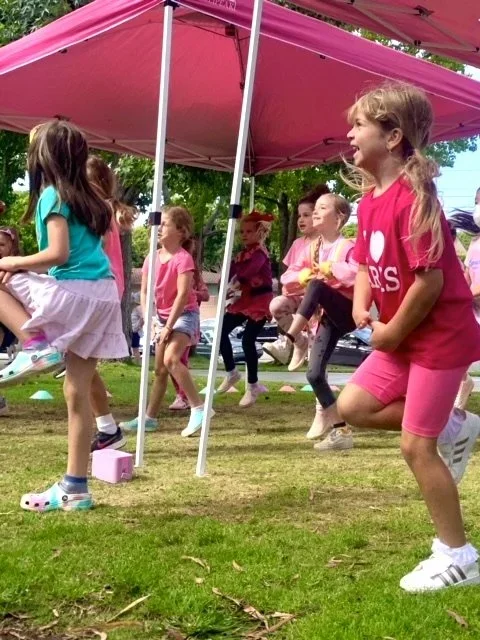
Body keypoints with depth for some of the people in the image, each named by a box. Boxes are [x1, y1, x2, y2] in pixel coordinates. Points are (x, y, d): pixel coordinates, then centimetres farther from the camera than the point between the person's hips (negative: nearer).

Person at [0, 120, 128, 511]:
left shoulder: (52, 194, -6)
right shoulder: (86, 197, 18)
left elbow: (58, 254, -16)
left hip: (72, 294, -8)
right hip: (101, 296, 8)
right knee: (78, 390, 9)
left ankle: (36, 346, -8)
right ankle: (76, 487, 12)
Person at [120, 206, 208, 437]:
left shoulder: (183, 258, -18)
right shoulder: (152, 258, 2)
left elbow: (183, 294, -24)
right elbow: (144, 292, 2)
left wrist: (169, 327, -24)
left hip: (184, 315, -8)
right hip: (162, 316, 8)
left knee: (170, 358, -29)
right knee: (159, 369, 14)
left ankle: (198, 408, -27)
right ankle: (149, 417, 24)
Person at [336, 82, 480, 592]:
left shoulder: (413, 197, -23)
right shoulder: (370, 199, 6)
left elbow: (430, 280, -26)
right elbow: (367, 263, 16)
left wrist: (391, 333, -15)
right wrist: (362, 304, -5)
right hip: (402, 336, 9)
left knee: (415, 445, -3)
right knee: (352, 406, 6)